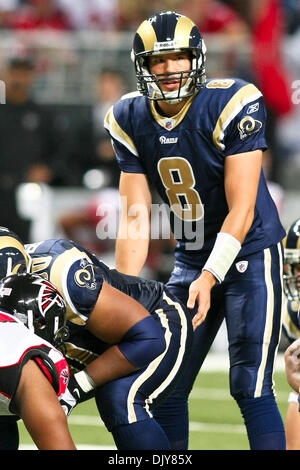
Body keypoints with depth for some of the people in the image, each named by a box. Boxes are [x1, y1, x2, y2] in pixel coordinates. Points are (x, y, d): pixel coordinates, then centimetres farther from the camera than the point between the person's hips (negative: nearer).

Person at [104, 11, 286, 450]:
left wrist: (210, 277, -28)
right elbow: (135, 217, -2)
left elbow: (242, 210, -20)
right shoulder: (130, 120, -4)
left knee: (250, 388, -13)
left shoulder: (233, 105, -20)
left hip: (249, 253, -6)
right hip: (191, 260, 6)